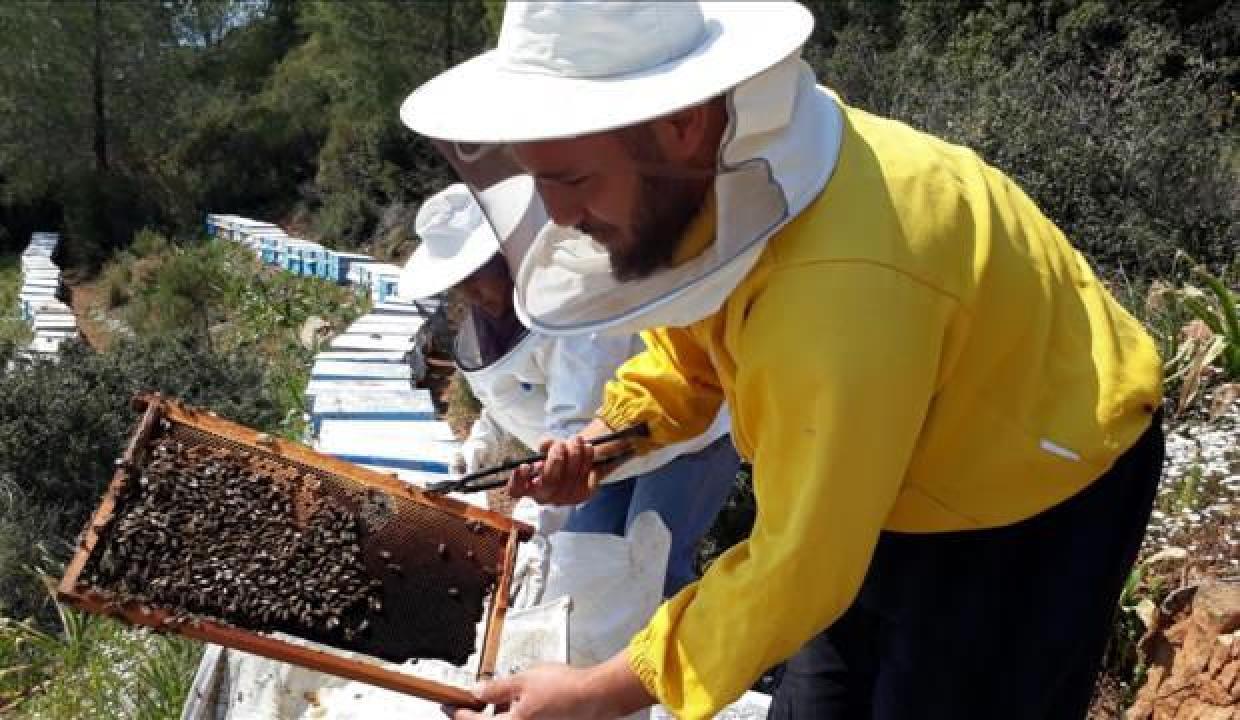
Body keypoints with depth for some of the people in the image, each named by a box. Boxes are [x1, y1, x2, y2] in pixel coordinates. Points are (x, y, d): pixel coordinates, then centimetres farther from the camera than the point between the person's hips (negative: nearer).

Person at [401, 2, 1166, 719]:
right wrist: (602, 439, -13)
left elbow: (799, 573, -32)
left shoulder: (839, 294, -41)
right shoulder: (716, 174, -15)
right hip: (905, 477, 7)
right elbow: (690, 351, 5)